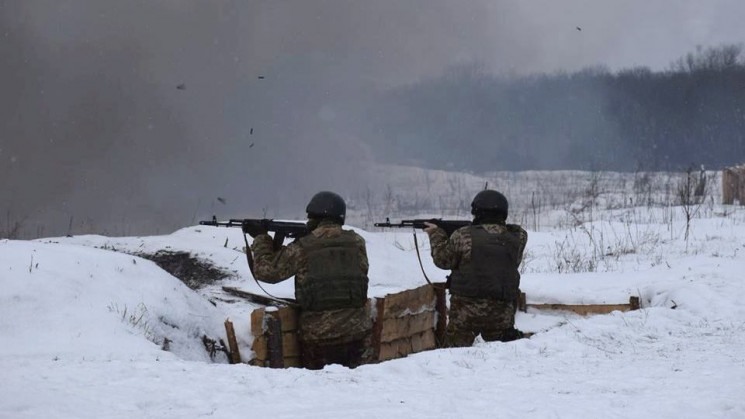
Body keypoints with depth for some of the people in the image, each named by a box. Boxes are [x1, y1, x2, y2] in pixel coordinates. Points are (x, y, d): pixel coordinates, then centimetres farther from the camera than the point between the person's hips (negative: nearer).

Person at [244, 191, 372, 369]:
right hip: (356, 331, 2)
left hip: (318, 335, -1)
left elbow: (267, 270, 3)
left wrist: (260, 238, 19)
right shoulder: (357, 243, 0)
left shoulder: (302, 248, -5)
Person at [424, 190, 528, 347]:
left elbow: (443, 260, 4)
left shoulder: (463, 236, -9)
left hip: (466, 311, -2)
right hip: (502, 313, 3)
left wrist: (436, 234, 19)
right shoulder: (516, 238, -3)